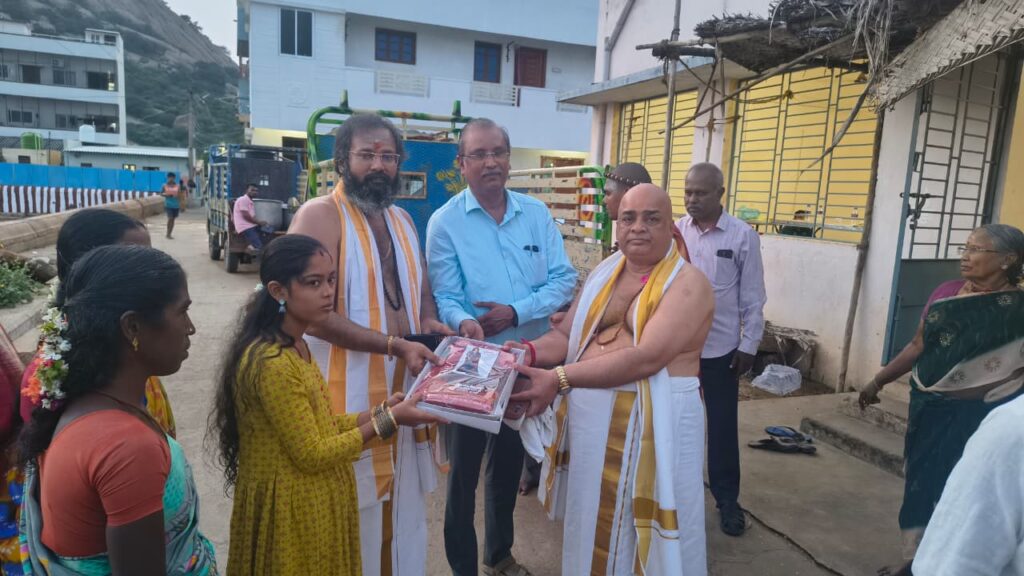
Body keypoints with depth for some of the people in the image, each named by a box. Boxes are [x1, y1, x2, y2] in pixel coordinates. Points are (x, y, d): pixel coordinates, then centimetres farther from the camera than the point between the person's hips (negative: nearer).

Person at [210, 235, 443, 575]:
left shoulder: (295, 347, 4)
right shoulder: (272, 362, -26)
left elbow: (318, 427, 6)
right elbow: (311, 454, -22)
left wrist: (379, 412, -3)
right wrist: (388, 421, -18)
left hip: (314, 500, 9)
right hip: (290, 509, -9)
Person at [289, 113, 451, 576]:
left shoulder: (402, 220, 13)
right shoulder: (320, 216, -12)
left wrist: (430, 323, -2)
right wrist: (396, 344, -23)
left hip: (404, 388, 7)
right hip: (351, 394, -7)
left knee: (403, 501, 18)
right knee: (355, 510, 8)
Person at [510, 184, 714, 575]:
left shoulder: (688, 284, -13)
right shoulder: (603, 272, 9)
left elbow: (647, 357, -25)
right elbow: (567, 335, 8)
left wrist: (559, 378, -29)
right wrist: (531, 351, -14)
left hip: (651, 425, -6)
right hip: (589, 421, 6)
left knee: (642, 539, 10)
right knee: (593, 526, 21)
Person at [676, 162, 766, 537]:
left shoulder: (742, 236, -7)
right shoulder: (674, 232, -2)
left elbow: (752, 297, -3)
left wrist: (749, 346, -4)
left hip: (720, 348, -2)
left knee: (722, 426, 11)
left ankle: (727, 499, 29)